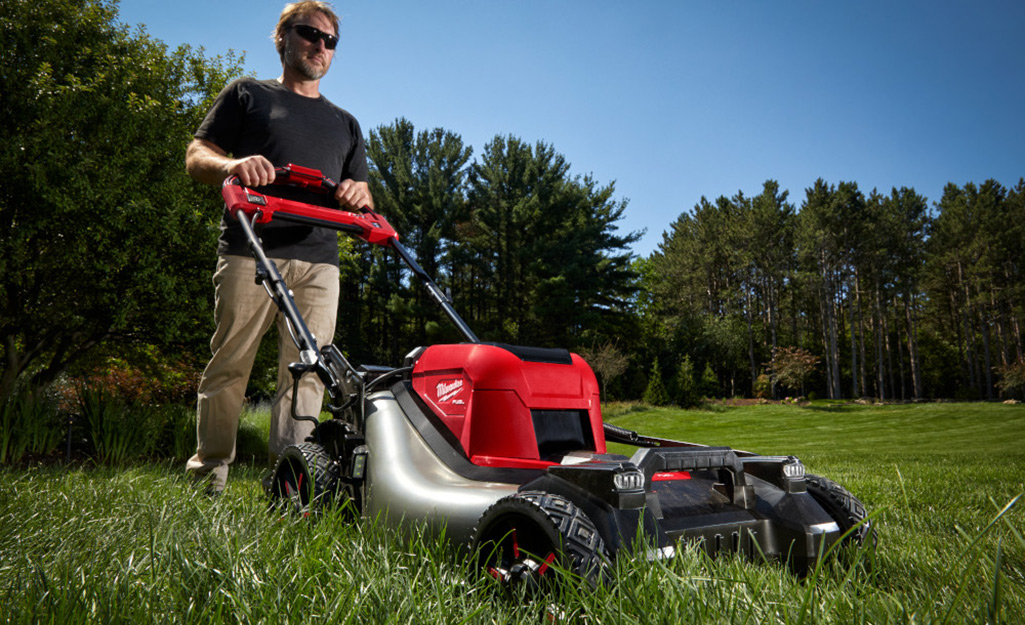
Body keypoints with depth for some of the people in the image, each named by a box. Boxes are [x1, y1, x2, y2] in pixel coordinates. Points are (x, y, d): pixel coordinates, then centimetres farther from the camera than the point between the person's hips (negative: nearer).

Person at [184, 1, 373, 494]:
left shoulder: (345, 124, 27)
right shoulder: (246, 95, 18)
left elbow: (365, 199, 22)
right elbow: (196, 156, 9)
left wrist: (357, 194, -4)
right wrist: (233, 165, -14)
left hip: (318, 258, 3)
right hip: (250, 251, -2)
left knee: (307, 371, -5)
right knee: (230, 362, -1)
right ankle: (209, 469, 13)